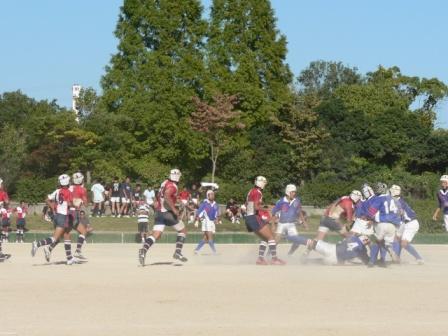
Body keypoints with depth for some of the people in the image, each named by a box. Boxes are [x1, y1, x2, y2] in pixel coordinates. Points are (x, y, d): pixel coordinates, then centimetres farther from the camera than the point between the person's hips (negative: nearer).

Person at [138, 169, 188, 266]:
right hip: (168, 213, -7)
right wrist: (174, 209, -27)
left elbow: (159, 196, 25)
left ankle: (144, 249, -26)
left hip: (159, 212, 7)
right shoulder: (172, 186, -12)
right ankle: (178, 252, 3)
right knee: (182, 231, 11)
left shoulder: (165, 183, 13)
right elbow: (166, 196, -28)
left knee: (156, 235, -2)